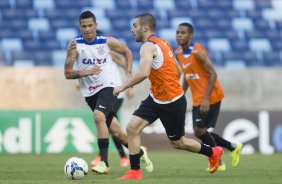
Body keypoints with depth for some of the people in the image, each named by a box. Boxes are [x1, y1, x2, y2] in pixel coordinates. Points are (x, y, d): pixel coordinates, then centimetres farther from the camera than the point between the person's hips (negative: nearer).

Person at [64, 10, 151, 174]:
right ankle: (139, 152, 34)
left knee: (99, 117, -29)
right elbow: (68, 73, -8)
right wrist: (85, 72, -24)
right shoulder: (75, 45, -6)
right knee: (114, 130, 9)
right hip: (90, 92, 3)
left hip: (108, 86, -3)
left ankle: (104, 163, -30)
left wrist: (129, 73, 4)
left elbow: (127, 52, 15)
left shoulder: (107, 42, -3)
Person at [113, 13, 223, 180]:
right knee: (132, 128, -3)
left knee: (177, 142, 8)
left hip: (172, 103, -9)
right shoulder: (162, 43, 9)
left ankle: (213, 153, 29)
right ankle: (135, 171, -1)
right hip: (156, 99, 9)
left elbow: (143, 73, -36)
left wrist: (123, 87, -26)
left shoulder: (148, 46, -20)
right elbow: (177, 71, 15)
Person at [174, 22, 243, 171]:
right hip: (197, 98, 8)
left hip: (210, 97, -8)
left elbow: (212, 74, -20)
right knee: (200, 131, 9)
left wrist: (206, 99, -24)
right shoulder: (178, 53, 6)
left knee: (200, 131, -10)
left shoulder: (198, 51, -19)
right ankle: (234, 148, 24)